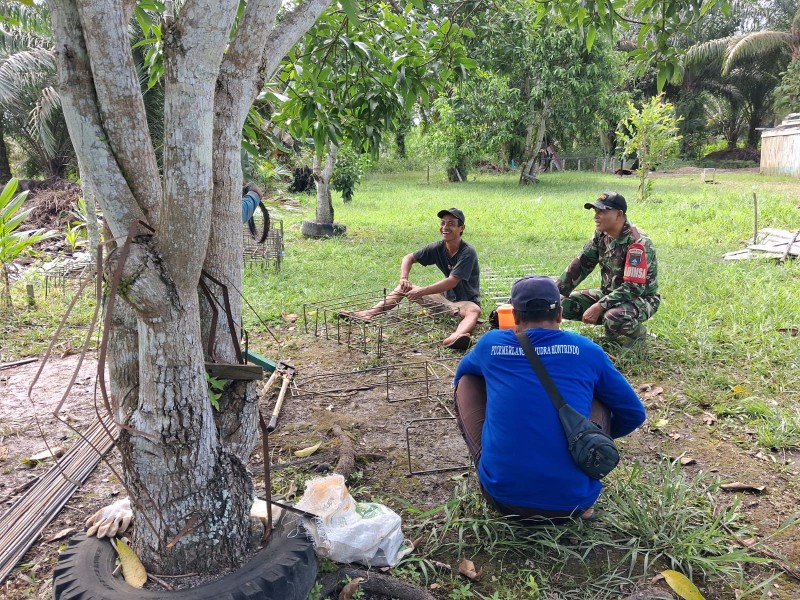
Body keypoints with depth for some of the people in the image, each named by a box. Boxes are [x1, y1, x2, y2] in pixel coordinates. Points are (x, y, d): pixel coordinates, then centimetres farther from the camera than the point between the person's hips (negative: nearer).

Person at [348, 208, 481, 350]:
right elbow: (408, 258, 4)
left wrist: (421, 292, -34)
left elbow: (452, 282, -30)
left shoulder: (467, 252, -21)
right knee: (405, 288, 2)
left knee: (474, 311, -42)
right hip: (444, 297, 7)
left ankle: (454, 338, -74)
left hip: (466, 301, -6)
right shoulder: (438, 248, -4)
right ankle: (370, 313, -9)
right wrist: (404, 279, -17)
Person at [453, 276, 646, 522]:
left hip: (504, 496, 0)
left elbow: (463, 371, 27)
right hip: (572, 502, 1)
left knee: (467, 383, 18)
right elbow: (633, 414, 14)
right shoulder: (586, 350, 3)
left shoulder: (491, 343, 3)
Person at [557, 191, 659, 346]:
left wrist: (599, 307, -35)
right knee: (564, 304, -6)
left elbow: (634, 288, -31)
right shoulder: (601, 234, -4)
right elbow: (581, 264, 2)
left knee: (614, 318, -40)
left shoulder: (637, 243, -27)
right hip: (610, 293, 7)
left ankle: (636, 333, -4)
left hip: (640, 298, -7)